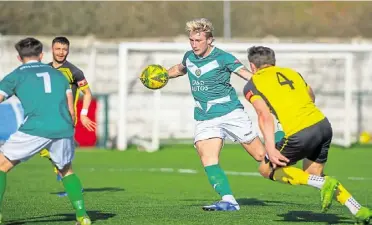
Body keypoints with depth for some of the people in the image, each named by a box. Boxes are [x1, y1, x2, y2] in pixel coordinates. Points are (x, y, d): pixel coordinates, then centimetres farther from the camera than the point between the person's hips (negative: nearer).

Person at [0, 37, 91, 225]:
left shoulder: (15, 76, 16)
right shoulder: (58, 74, 26)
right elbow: (71, 110, 20)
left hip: (35, 129, -4)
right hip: (63, 129, 4)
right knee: (66, 171, 27)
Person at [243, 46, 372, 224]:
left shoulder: (252, 85, 6)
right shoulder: (291, 72, 22)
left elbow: (264, 116, -9)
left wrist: (271, 148, -18)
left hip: (299, 134, -6)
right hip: (323, 125, 6)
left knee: (267, 169, 14)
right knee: (313, 175, 25)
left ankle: (324, 183, -4)